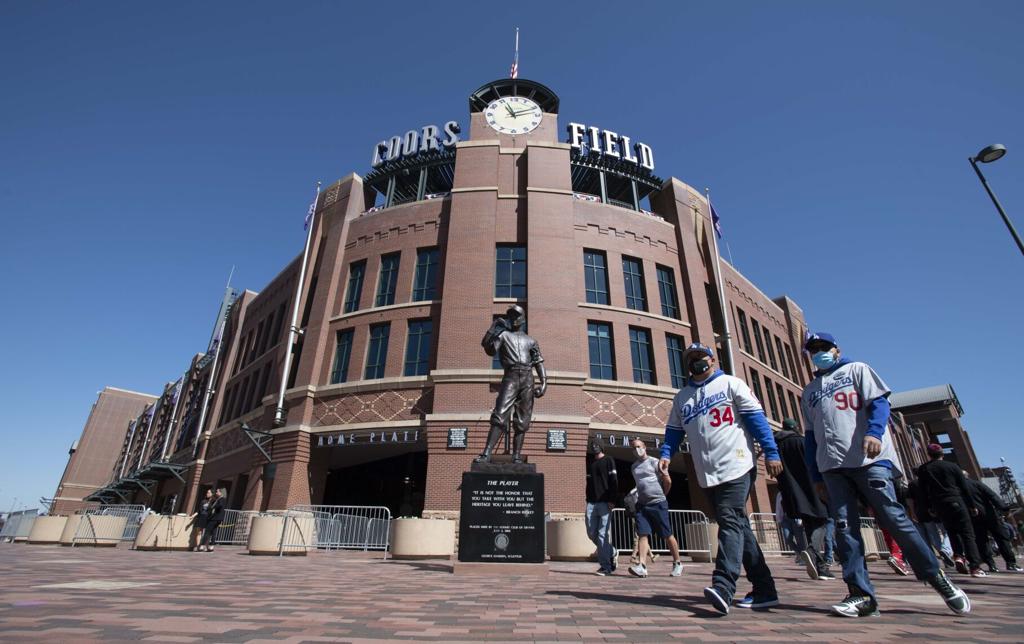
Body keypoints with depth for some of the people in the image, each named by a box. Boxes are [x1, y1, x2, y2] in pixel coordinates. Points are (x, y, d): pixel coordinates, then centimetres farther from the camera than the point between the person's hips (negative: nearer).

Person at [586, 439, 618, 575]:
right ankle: (611, 552, 24)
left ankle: (605, 566, -1)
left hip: (605, 503, -6)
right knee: (592, 533, 4)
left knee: (602, 534, -8)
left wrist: (611, 500, -13)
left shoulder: (608, 461, 3)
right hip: (591, 503, 6)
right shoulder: (591, 464, 20)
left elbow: (614, 481, -6)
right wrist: (588, 500, 14)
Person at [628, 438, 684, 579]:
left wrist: (662, 495, 10)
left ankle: (677, 563, 19)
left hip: (658, 504, -4)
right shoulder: (634, 466, 14)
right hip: (642, 505, 5)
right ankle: (642, 566, -14)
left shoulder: (654, 462, -4)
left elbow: (668, 481, -1)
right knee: (643, 535, -7)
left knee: (667, 535, 4)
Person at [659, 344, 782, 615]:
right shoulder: (682, 397, 17)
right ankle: (764, 589, 19)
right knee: (738, 527, 10)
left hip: (737, 467, -5)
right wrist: (666, 454, -2)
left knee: (731, 523, -15)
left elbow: (756, 417, -3)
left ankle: (723, 587, -21)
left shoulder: (730, 383, 4)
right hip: (708, 475, 6)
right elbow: (674, 430, 15)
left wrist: (771, 452, -10)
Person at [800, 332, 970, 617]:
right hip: (831, 466, 3)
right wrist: (816, 477, 13)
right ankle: (861, 594, -2)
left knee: (893, 518, -5)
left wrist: (874, 432, -21)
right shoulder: (808, 392, 23)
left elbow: (879, 402, -1)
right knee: (844, 527, -3)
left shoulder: (857, 369, 14)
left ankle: (936, 576, 16)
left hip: (869, 459, -3)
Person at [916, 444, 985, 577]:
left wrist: (930, 507, 12)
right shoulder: (952, 466, 4)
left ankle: (958, 556, -1)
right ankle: (975, 567, -8)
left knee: (952, 531, 19)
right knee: (968, 534, 0)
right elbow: (964, 487, 2)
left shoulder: (923, 470, 5)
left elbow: (924, 491, 4)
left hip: (938, 505, 1)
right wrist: (972, 506, 9)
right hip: (956, 501, -1)